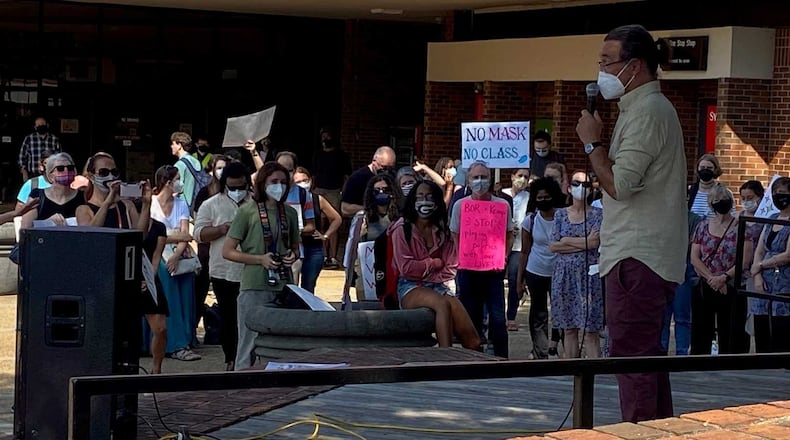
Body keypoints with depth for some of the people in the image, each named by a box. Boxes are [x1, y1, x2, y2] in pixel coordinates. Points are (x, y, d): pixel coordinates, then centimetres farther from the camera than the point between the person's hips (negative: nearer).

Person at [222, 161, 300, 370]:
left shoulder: (289, 213, 12)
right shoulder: (247, 211, -3)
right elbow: (227, 251, -4)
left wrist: (293, 255, 1)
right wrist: (260, 259, -14)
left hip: (284, 288, 5)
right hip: (254, 288, -5)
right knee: (249, 347, -3)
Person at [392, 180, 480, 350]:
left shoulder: (443, 231, 13)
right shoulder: (402, 229, 0)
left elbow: (451, 268, 8)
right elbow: (406, 268, -9)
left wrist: (429, 276, -8)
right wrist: (436, 263, -2)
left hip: (437, 286, 5)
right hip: (411, 288, -4)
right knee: (443, 304, -38)